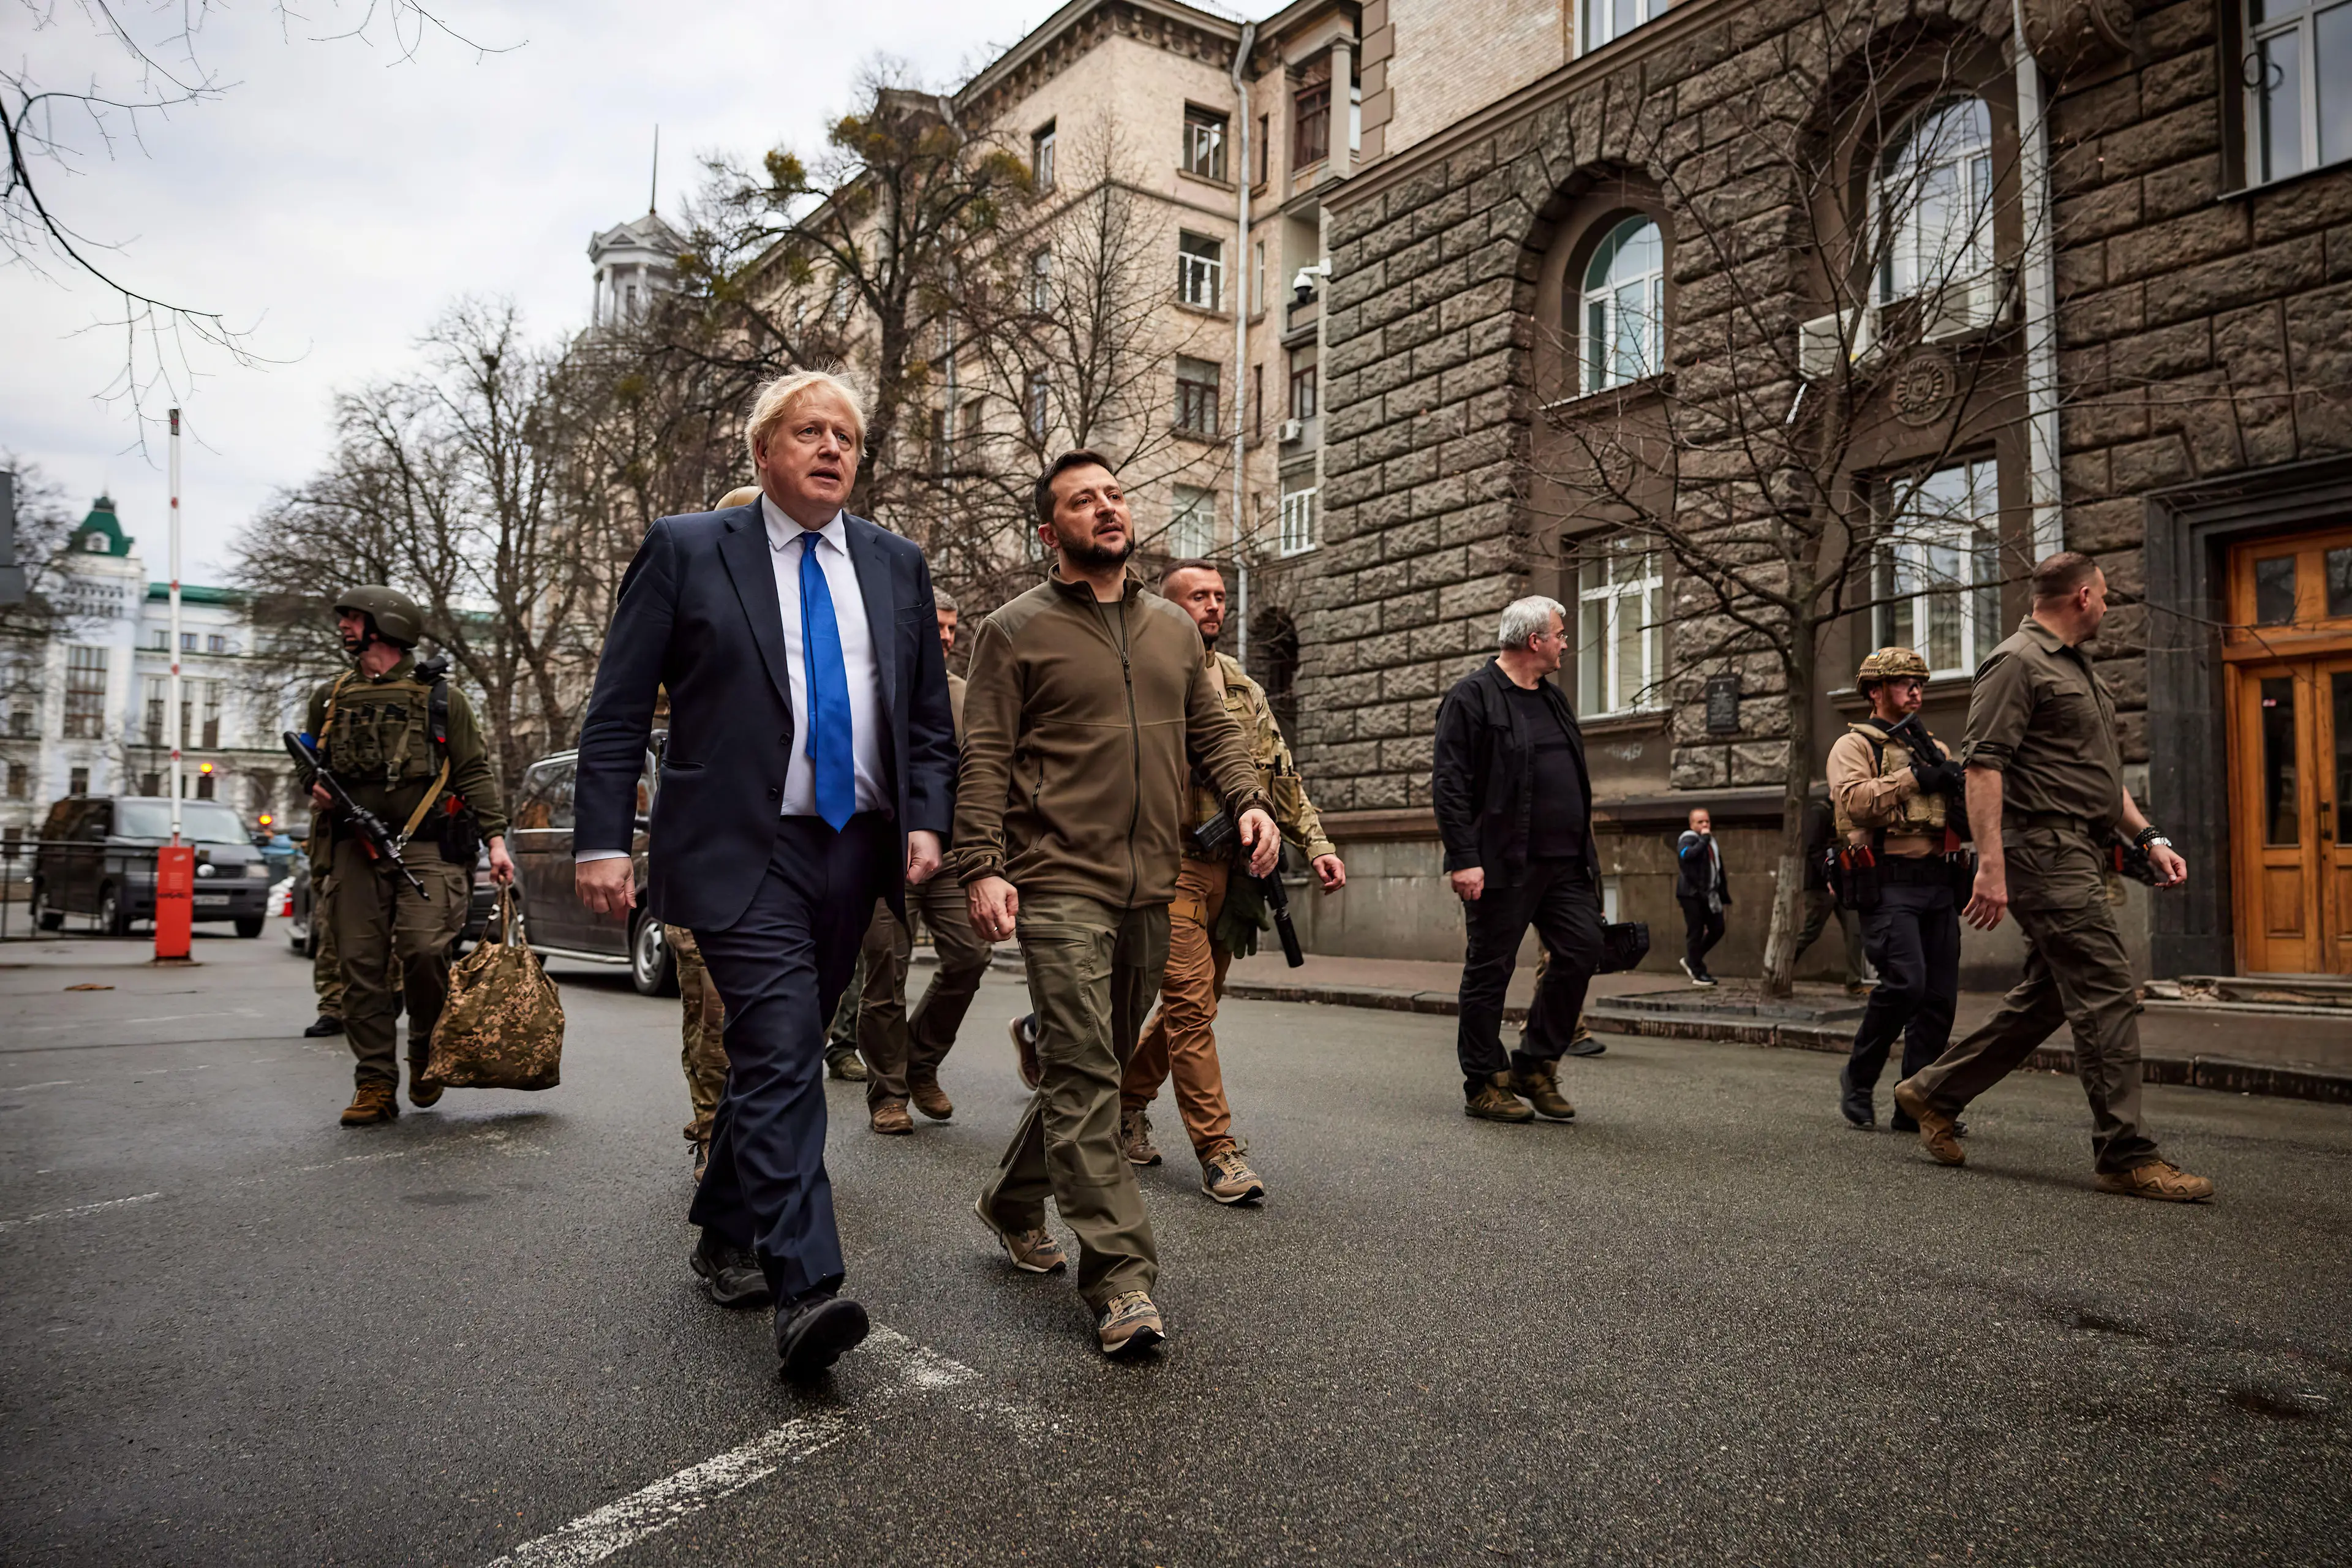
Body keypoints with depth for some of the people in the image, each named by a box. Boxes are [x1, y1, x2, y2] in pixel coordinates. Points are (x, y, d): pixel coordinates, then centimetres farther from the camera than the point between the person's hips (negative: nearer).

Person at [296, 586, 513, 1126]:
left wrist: (495, 838, -5)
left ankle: (428, 1051, 9)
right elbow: (306, 761, 30)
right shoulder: (330, 698, 17)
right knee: (361, 964, -1)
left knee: (422, 947, -17)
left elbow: (475, 772, 4)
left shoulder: (441, 697, 7)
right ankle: (375, 1086, 5)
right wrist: (315, 787, 5)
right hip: (355, 846, 4)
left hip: (426, 845, -4)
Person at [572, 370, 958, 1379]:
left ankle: (726, 1236, 32)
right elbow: (617, 713, -2)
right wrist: (602, 839, -10)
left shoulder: (897, 566, 12)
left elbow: (929, 717, 14)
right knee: (783, 1053, -14)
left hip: (854, 848, 5)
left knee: (776, 1053, 15)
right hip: (740, 849, -4)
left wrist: (926, 819, 0)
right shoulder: (685, 552, 1)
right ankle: (806, 1287, -12)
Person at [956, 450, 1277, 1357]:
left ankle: (1013, 1202, 35)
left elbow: (1210, 730, 19)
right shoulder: (1016, 630, 2)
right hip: (1060, 884, -6)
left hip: (1151, 889, 6)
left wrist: (1249, 801, 1)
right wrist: (983, 868, -14)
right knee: (1085, 1074, -9)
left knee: (1093, 1068, 14)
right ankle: (1121, 1280, -6)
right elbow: (984, 758, -4)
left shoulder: (1172, 628, 18)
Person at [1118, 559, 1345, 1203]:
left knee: (1193, 1002, 13)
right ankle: (1217, 1150, -2)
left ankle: (1128, 1095, 34)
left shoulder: (1242, 687, 17)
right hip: (1172, 862, -6)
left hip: (1234, 865, 6)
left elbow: (1280, 774, 18)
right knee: (1190, 1003, -8)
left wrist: (1317, 844, 9)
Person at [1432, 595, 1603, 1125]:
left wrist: (1585, 854, 20)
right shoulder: (1472, 697, -6)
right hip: (1503, 864, -8)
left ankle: (1534, 1066, 15)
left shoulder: (1553, 697, 19)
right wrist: (1464, 858, -20)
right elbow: (1448, 784, -13)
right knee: (1490, 971, 1)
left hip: (1564, 862, 8)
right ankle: (1484, 1085, 12)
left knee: (1582, 951, 0)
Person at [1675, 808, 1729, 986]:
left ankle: (1691, 961, 23)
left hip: (1709, 895, 8)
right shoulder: (1688, 840, -8)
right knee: (1696, 933, -4)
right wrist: (1704, 839, -23)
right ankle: (1698, 973, 5)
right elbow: (1687, 854, -32)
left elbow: (1718, 868, 22)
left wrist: (1724, 894, 18)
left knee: (1717, 930, 7)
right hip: (1692, 894, -8)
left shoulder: (1711, 841, 18)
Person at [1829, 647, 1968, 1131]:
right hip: (1889, 884, -7)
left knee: (1940, 996, 2)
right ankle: (1858, 1079, 1)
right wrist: (1913, 778, -18)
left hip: (1937, 884, 7)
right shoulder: (1855, 744, 3)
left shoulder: (1933, 749, 23)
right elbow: (1853, 801, -15)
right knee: (1905, 982, -19)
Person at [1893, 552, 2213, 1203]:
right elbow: (1984, 766, -18)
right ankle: (2125, 1156, -2)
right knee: (2108, 996, -9)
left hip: (2078, 855, 10)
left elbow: (2100, 771, 28)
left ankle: (1934, 1092, 22)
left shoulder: (2077, 669, 23)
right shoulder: (2017, 662, -9)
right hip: (2045, 849, -10)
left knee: (2046, 996, 13)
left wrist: (2148, 837, 17)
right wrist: (1990, 866, -25)